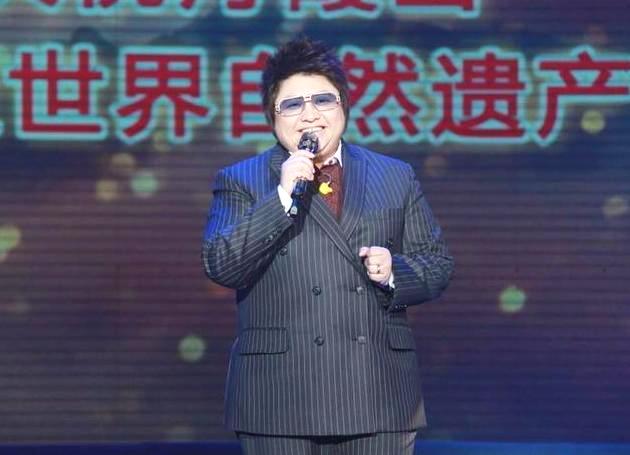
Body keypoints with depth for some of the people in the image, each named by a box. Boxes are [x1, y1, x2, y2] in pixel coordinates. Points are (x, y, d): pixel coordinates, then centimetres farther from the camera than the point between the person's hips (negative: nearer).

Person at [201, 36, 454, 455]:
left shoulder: (396, 178, 15)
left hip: (378, 397, 2)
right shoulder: (240, 182, 7)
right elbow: (219, 266, -6)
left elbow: (438, 263, 15)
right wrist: (282, 196, -13)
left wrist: (394, 272, -7)